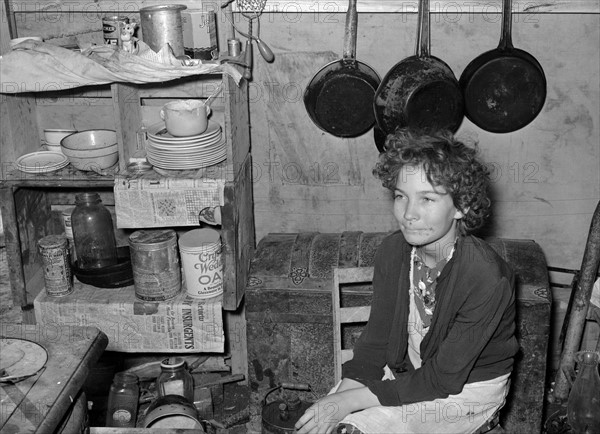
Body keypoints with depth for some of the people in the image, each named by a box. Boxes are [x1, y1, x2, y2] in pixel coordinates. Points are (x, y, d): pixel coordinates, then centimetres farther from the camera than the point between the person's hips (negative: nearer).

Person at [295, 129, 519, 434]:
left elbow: (444, 378, -23)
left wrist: (350, 401, -26)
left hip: (469, 389, -5)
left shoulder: (486, 278, -28)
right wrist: (343, 392, -20)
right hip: (404, 371, 5)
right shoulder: (392, 250, -11)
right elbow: (377, 338, -3)